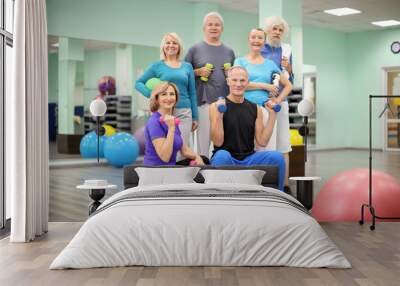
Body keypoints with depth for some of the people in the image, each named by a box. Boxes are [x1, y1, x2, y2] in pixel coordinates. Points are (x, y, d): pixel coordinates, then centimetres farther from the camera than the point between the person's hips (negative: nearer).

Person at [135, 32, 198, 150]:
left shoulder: (187, 66, 12)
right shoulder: (157, 66, 6)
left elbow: (192, 93, 12)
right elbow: (138, 83, 8)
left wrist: (195, 117, 10)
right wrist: (152, 94, -11)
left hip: (184, 112, 2)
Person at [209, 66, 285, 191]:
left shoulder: (255, 109, 9)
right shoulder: (216, 106, -3)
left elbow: (262, 141, 3)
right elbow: (218, 142, -10)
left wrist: (272, 115, -1)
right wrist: (219, 116, -22)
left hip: (248, 159, 3)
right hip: (226, 159, -3)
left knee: (277, 157, -21)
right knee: (222, 156, -37)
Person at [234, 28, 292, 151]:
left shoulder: (270, 64, 16)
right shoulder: (240, 61, 10)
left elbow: (288, 85, 20)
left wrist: (277, 101, 4)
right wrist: (265, 86, -5)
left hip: (265, 109, 2)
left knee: (268, 149, -2)